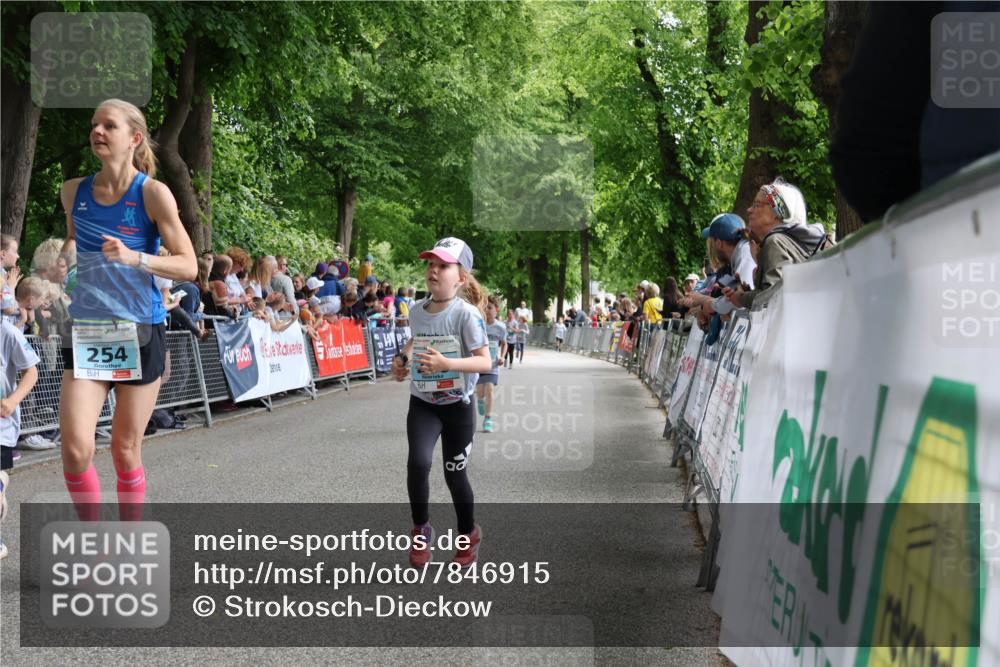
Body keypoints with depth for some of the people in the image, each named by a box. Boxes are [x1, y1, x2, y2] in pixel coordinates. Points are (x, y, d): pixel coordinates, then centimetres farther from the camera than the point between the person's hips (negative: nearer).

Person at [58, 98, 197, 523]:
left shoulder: (152, 193, -7)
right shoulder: (74, 191, 6)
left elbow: (188, 266, -11)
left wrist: (134, 258, -25)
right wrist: (66, 251, 7)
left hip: (140, 331, -3)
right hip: (86, 331, 3)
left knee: (125, 449, 5)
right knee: (75, 447, -12)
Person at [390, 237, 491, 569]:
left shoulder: (467, 313, -18)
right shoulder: (417, 311, -1)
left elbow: (485, 362, -21)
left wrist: (447, 364, -34)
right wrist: (402, 358, 5)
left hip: (457, 405, -3)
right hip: (422, 403, 3)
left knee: (454, 474, 7)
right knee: (417, 463, -19)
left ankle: (469, 534, 34)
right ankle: (421, 529, 4)